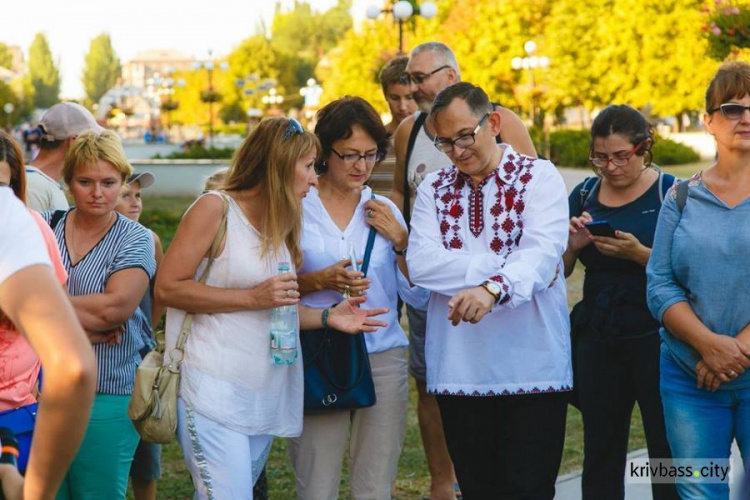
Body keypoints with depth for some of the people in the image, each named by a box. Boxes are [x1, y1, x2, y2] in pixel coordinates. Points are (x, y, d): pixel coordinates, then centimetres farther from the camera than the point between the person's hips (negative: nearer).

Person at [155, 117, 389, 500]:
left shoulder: (279, 224, 17)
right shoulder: (214, 208, -6)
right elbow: (167, 287, -13)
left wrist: (327, 317, 8)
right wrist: (253, 297, -16)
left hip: (264, 394, 7)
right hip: (214, 392, -7)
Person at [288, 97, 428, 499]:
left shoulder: (385, 211, 10)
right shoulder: (296, 206, 0)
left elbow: (418, 296, 9)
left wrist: (400, 239, -4)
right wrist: (321, 281, -14)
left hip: (383, 359, 3)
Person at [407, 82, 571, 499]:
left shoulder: (539, 177, 1)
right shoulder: (435, 190, 11)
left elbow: (543, 253, -16)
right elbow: (420, 263, -6)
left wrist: (492, 288, -35)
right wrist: (504, 266, -14)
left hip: (533, 368, -3)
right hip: (459, 370, 3)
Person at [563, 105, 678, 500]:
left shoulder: (671, 192, -4)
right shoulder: (585, 194, 9)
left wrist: (638, 253, -23)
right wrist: (572, 245, -8)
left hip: (654, 340, -4)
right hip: (597, 340, 4)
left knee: (668, 451, -7)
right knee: (600, 455, 8)